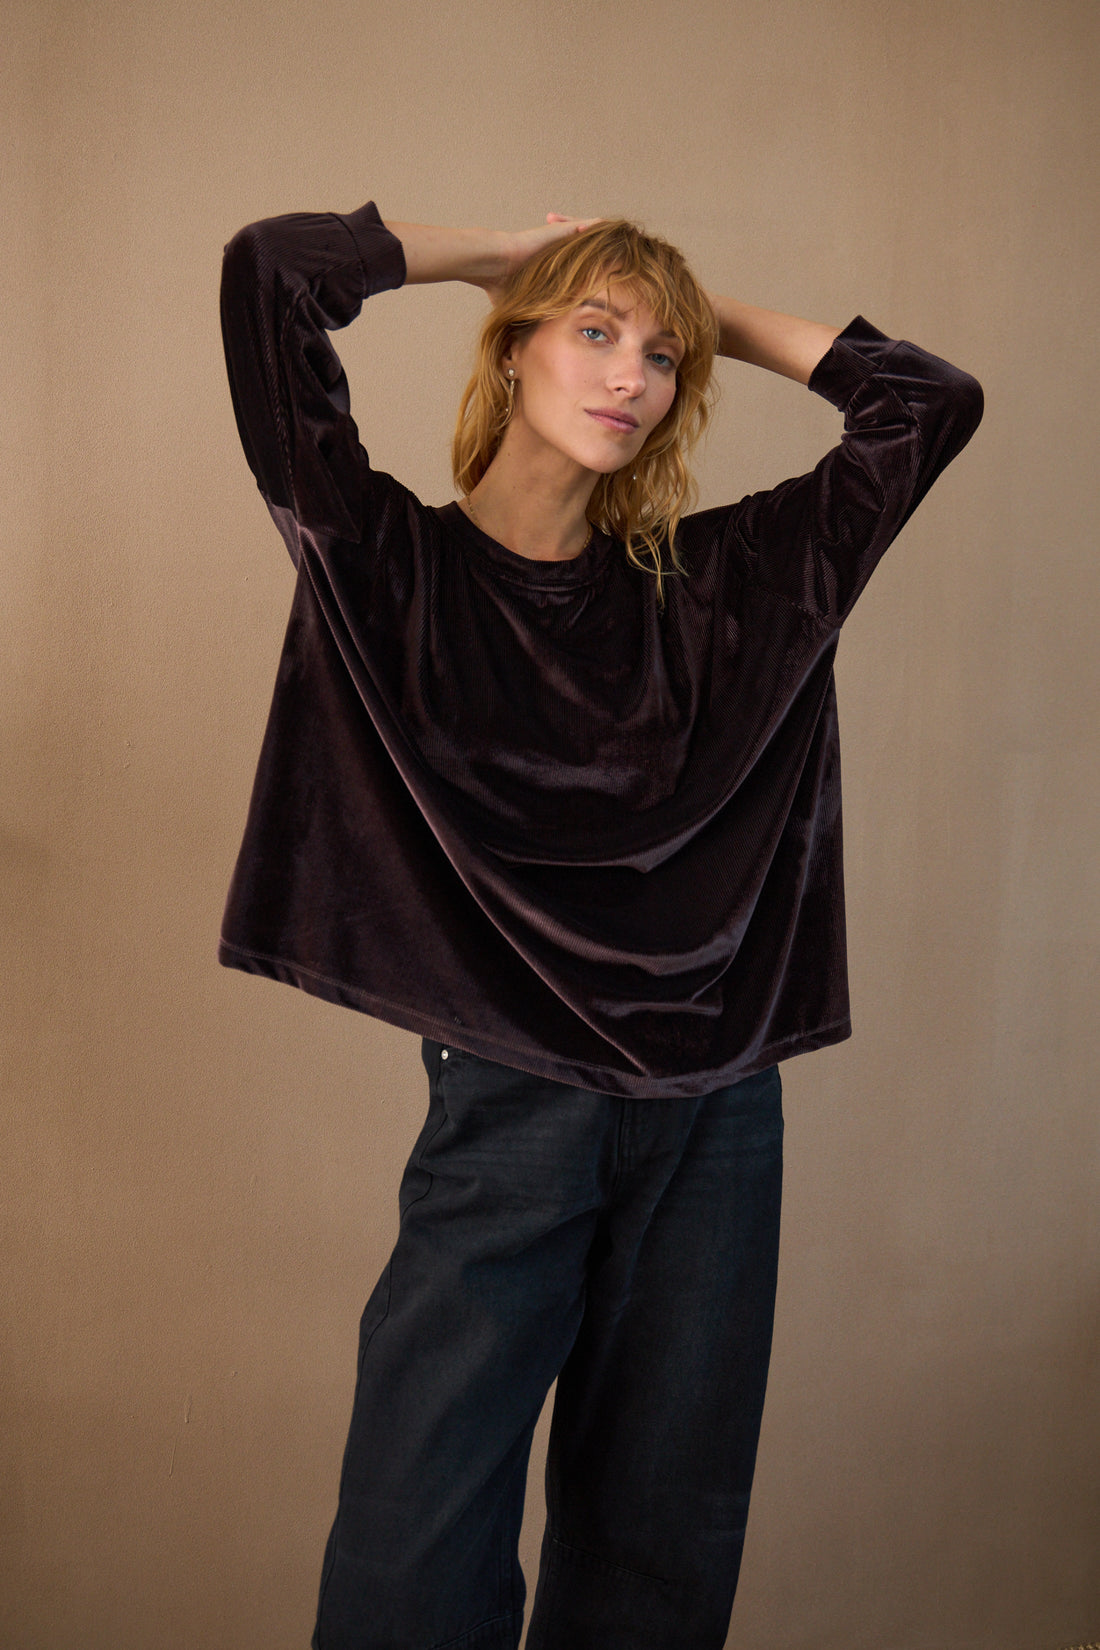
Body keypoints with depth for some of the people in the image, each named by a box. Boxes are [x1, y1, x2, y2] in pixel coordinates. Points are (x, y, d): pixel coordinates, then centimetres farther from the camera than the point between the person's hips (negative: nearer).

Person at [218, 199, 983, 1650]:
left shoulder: (718, 581, 9)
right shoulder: (388, 564, 0)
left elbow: (932, 402, 12)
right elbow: (271, 273, -10)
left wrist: (719, 316, 12)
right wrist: (498, 253, 4)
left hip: (716, 1119, 3)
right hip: (507, 1109, -3)